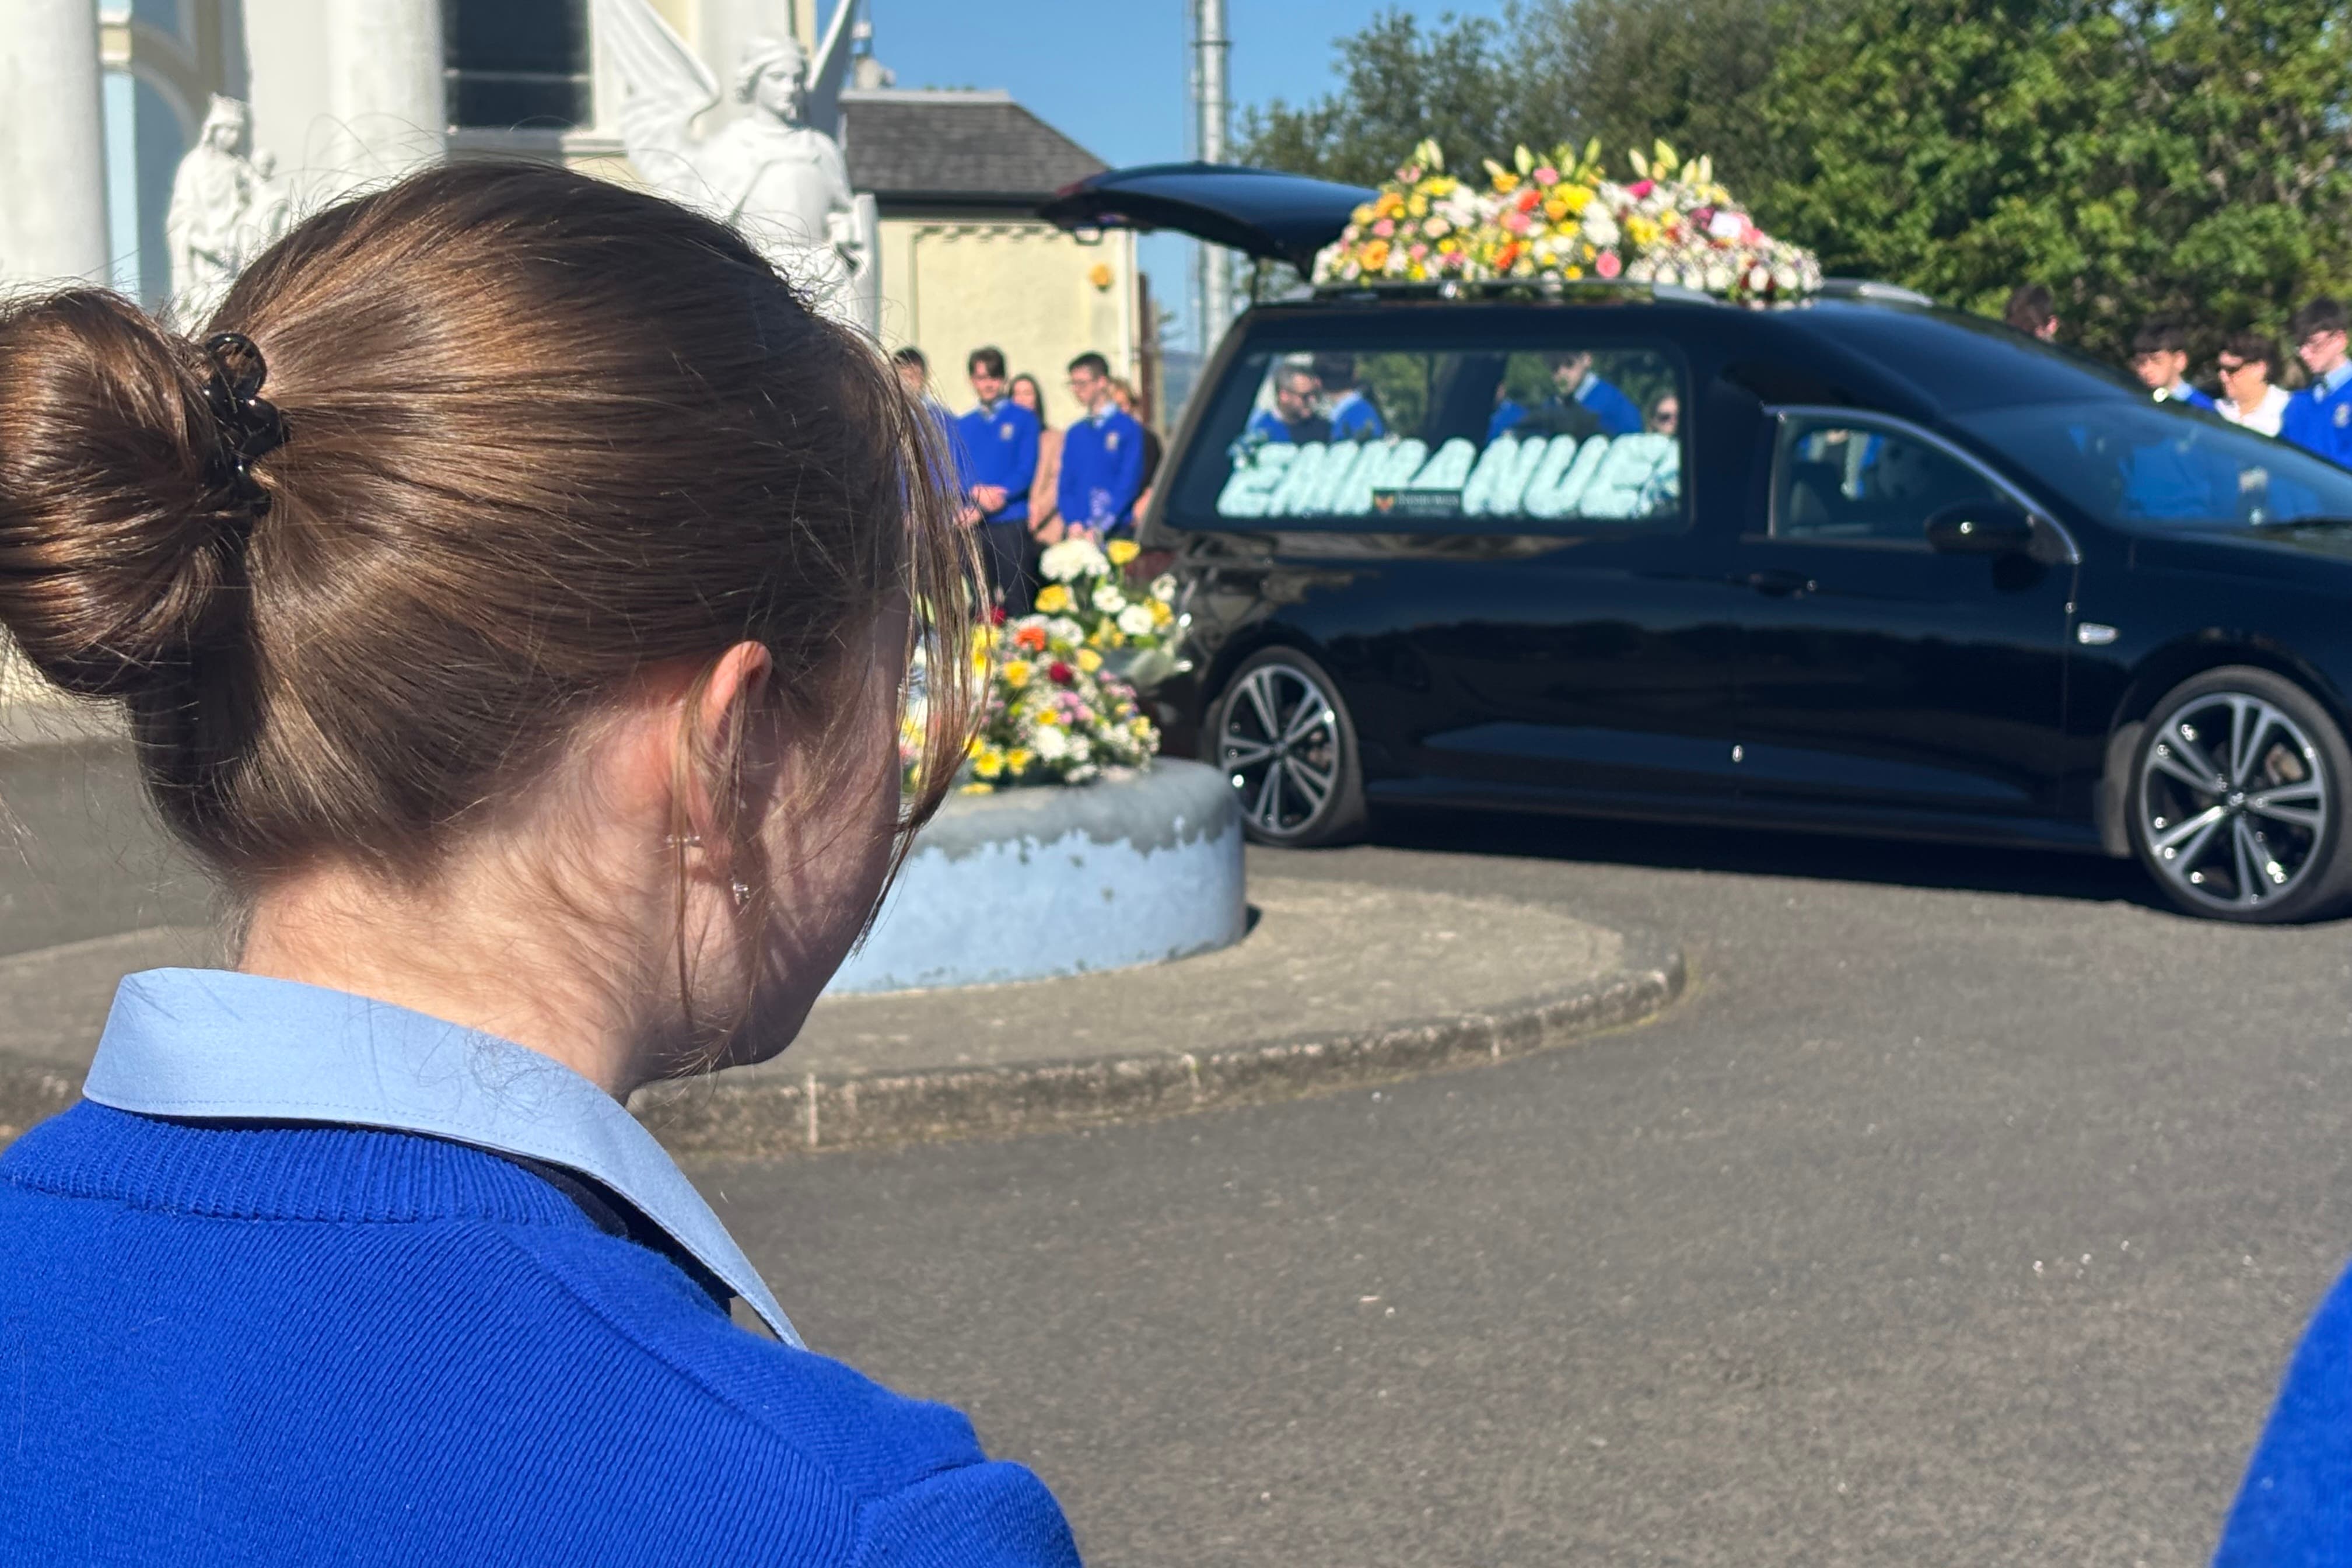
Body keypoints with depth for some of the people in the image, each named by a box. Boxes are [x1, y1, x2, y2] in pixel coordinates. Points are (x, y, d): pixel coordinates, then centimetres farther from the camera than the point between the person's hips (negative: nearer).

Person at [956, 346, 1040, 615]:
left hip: (1011, 519, -3)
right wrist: (976, 492, -13)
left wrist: (1002, 494, -18)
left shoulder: (1023, 418, 7)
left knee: (1015, 598, -7)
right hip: (972, 522, 3)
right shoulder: (963, 426, 16)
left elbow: (1027, 468, -2)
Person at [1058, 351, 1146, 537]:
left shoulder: (1129, 428, 1)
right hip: (1078, 534, 4)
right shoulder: (1075, 434, 16)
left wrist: (1100, 528, -15)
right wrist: (1073, 522, -6)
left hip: (1116, 531, -4)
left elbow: (1129, 482, -7)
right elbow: (1065, 485, 13)